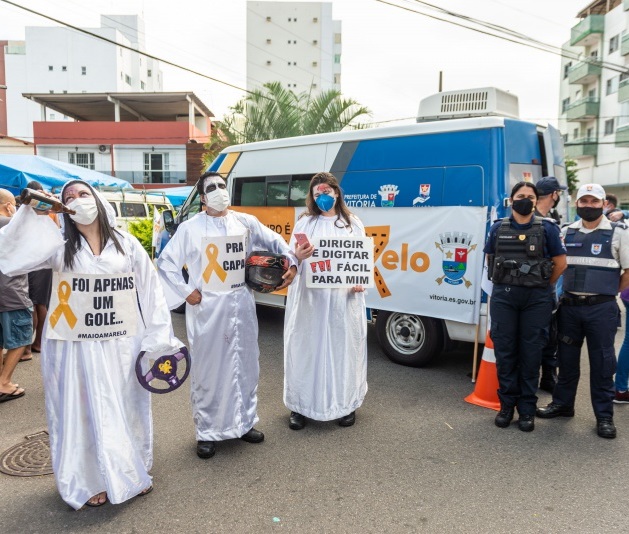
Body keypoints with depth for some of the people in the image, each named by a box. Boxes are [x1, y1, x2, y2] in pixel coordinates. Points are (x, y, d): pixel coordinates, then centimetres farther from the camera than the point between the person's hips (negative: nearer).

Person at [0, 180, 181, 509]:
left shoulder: (127, 244, 3)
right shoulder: (59, 245, 0)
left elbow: (150, 291, 2)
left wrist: (158, 339, -1)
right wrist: (30, 212, -18)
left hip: (123, 345, 1)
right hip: (75, 346, -1)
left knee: (126, 409, 13)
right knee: (82, 412, 8)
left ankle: (132, 473, 33)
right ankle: (89, 482, 26)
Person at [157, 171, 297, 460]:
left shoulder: (245, 222, 6)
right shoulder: (190, 228, -4)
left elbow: (275, 241, 16)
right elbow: (166, 262, -2)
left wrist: (291, 264, 2)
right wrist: (186, 292, -7)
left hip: (241, 304, 4)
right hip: (206, 307, -4)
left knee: (245, 364, 13)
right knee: (207, 368, 2)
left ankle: (245, 422, 31)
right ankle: (206, 432, 18)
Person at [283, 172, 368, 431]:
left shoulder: (353, 224, 9)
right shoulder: (305, 223, 6)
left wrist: (360, 281, -10)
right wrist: (299, 256, -21)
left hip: (344, 298, 1)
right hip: (309, 298, 0)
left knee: (343, 348, 7)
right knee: (307, 348, 4)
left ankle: (346, 404, 24)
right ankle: (301, 405, 18)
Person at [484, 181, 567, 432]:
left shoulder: (547, 228, 0)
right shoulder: (498, 228, 6)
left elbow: (560, 263, 6)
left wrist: (541, 285, 11)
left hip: (536, 299, -1)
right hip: (503, 296, 2)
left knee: (531, 354, 4)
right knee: (504, 352, 5)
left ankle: (527, 408, 16)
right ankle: (507, 404, 19)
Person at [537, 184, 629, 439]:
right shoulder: (567, 232, 7)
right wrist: (561, 293, 9)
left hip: (601, 308, -3)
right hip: (569, 306, 3)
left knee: (602, 362, 4)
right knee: (567, 358, 13)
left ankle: (604, 416, 16)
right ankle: (562, 403, 27)